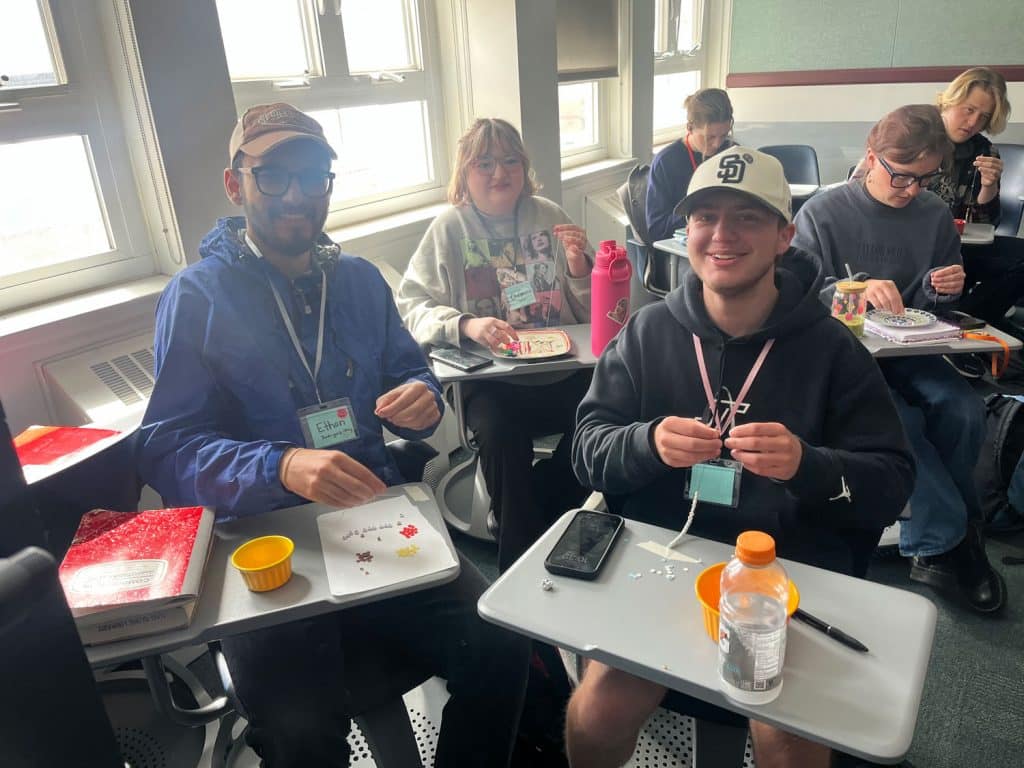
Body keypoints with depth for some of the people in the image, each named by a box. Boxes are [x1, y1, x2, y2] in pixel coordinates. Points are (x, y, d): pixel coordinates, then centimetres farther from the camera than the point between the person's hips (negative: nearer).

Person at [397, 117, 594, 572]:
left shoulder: (547, 216, 9)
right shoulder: (450, 229, 3)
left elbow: (590, 313, 13)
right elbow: (412, 305, -6)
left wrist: (579, 267, -8)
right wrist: (465, 325, -23)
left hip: (562, 370, 3)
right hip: (490, 378, -2)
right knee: (499, 431, -33)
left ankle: (533, 505, -1)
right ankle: (521, 565, -11)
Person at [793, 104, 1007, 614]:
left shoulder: (935, 216, 10)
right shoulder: (822, 213, -4)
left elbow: (937, 305, 19)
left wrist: (942, 290, -5)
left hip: (910, 352, 4)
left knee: (965, 412, -24)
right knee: (897, 419, -32)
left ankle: (933, 540, 2)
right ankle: (949, 538, -8)